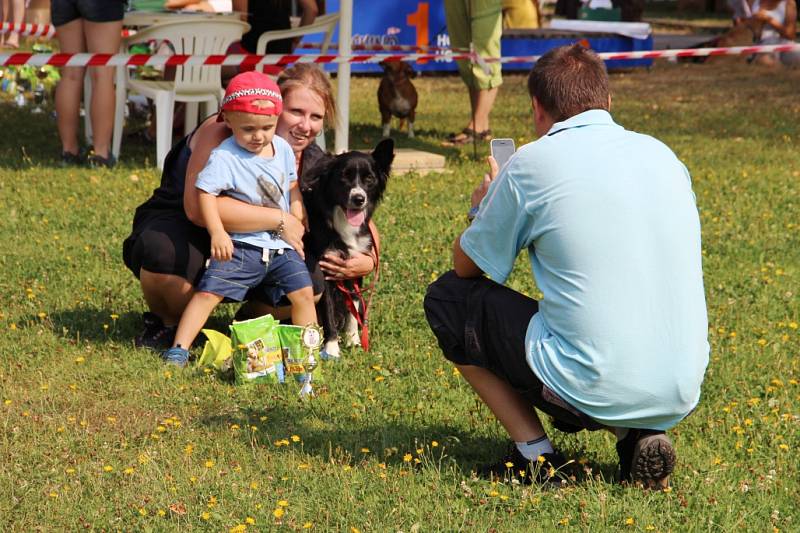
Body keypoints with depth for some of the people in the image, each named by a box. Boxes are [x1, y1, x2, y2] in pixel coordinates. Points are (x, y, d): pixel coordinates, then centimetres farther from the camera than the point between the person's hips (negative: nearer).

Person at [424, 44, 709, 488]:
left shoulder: (533, 163, -5)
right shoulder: (661, 154, 10)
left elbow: (466, 265, 8)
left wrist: (484, 208, 29)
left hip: (594, 391, -6)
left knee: (448, 298, 14)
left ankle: (534, 454, 6)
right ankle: (638, 438, 11)